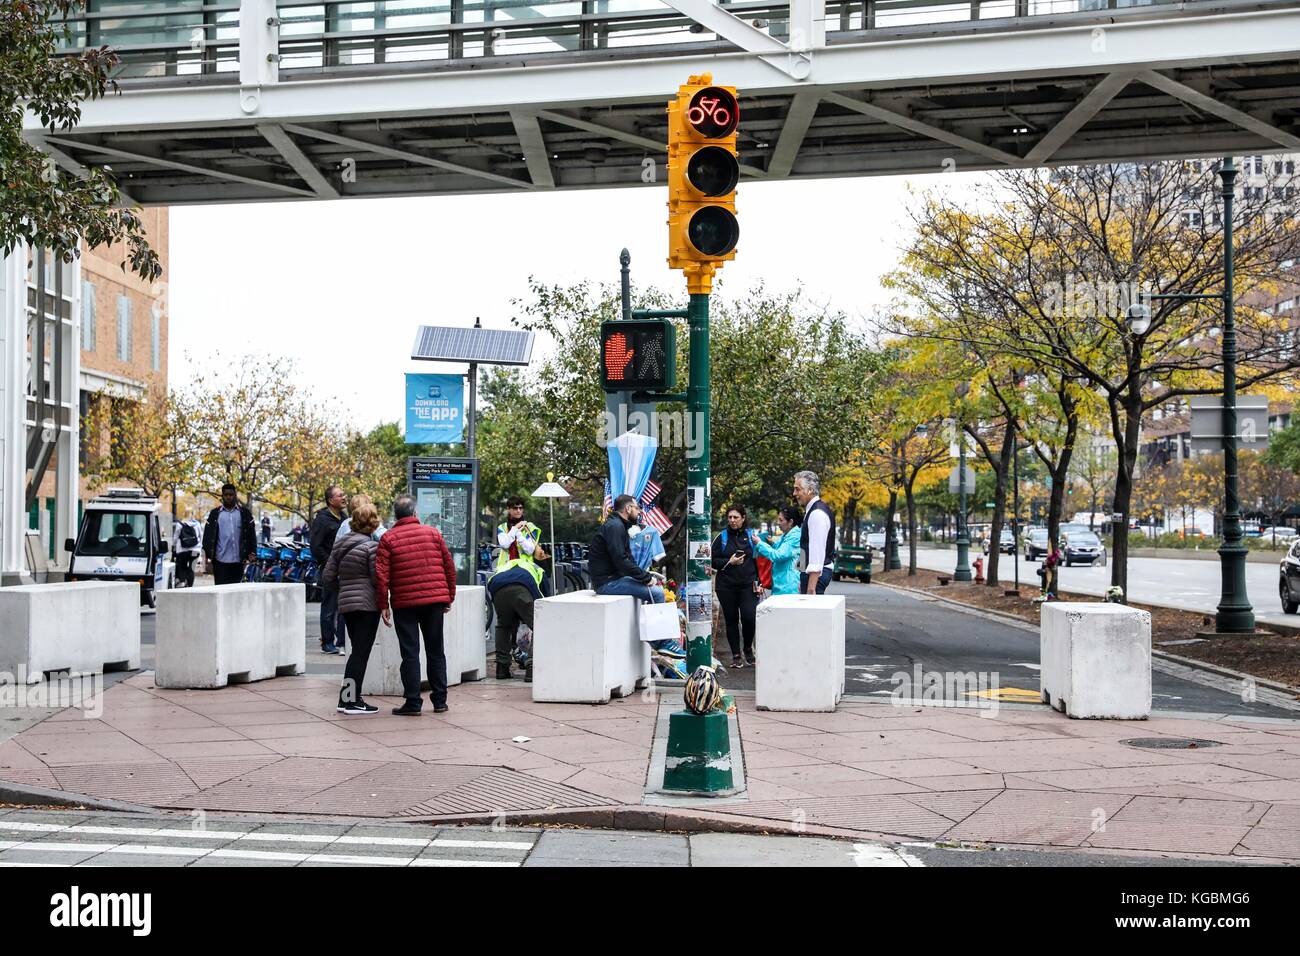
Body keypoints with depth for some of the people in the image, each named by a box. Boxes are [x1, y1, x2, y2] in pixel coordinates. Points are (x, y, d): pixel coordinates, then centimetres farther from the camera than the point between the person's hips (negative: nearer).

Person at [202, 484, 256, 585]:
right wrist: (208, 554, -1)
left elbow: (251, 533, 6)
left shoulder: (244, 513, 7)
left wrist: (252, 552, -2)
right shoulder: (215, 513, 8)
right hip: (220, 560, 0)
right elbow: (208, 534, 6)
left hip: (238, 560, 1)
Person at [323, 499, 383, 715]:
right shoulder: (371, 546, -11)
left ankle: (346, 698, 18)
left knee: (357, 651, 16)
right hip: (367, 604, -7)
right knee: (361, 652, -3)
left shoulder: (339, 544, 10)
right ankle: (352, 701, -3)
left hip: (346, 604, 7)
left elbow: (327, 577, 12)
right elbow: (378, 578, -16)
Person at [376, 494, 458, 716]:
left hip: (404, 602, -2)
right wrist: (449, 596, 16)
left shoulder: (388, 538, -2)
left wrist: (383, 605, -1)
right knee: (436, 651, 12)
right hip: (435, 599, 2)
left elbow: (381, 574, -7)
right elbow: (449, 566, 7)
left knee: (410, 652, 3)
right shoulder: (433, 533, 6)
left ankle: (413, 703, 2)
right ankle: (440, 701, 15)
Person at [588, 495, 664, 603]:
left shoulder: (619, 525, 20)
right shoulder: (615, 526, -14)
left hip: (614, 577, 11)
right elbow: (620, 561, -22)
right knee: (657, 593, -18)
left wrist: (647, 574, 6)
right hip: (607, 582, -11)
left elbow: (628, 559, 20)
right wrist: (646, 577, -16)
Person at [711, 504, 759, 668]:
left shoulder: (751, 536, 7)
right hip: (727, 586, 1)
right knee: (731, 620, 5)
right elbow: (713, 561, 3)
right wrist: (729, 562, -11)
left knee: (749, 617, -11)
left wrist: (759, 582, 2)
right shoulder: (722, 537, 5)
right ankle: (736, 655, 14)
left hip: (748, 585, -1)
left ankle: (748, 650, 13)